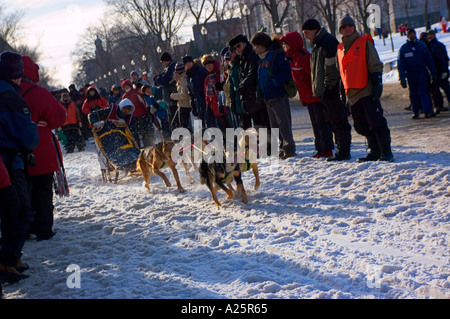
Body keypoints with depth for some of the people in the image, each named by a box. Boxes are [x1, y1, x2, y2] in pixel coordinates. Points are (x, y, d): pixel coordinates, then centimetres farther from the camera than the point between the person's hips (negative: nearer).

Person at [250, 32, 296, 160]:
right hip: (268, 98, 9)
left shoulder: (278, 55, -9)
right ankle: (282, 147, 18)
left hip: (279, 96, -9)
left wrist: (274, 82, -20)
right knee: (275, 125, 11)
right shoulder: (262, 58, 17)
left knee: (283, 123, -7)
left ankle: (289, 148, -3)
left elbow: (287, 72, -18)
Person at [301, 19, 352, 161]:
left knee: (339, 121, -7)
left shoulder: (328, 41, -12)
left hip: (333, 89, -10)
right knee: (333, 121, 13)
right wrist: (319, 89, 18)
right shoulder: (318, 44, 20)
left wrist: (327, 87, -19)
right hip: (325, 91, 10)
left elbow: (331, 67, -19)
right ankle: (341, 150, 19)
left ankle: (343, 152, -5)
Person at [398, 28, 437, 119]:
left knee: (423, 91, -11)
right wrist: (402, 78, -6)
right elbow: (400, 64, 3)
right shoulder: (403, 48, 4)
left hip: (422, 72, -1)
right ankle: (415, 112, 15)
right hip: (410, 73, 1)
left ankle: (428, 111, -16)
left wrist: (433, 73, 6)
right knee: (413, 94, 6)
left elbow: (429, 60, 9)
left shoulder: (422, 46, 6)